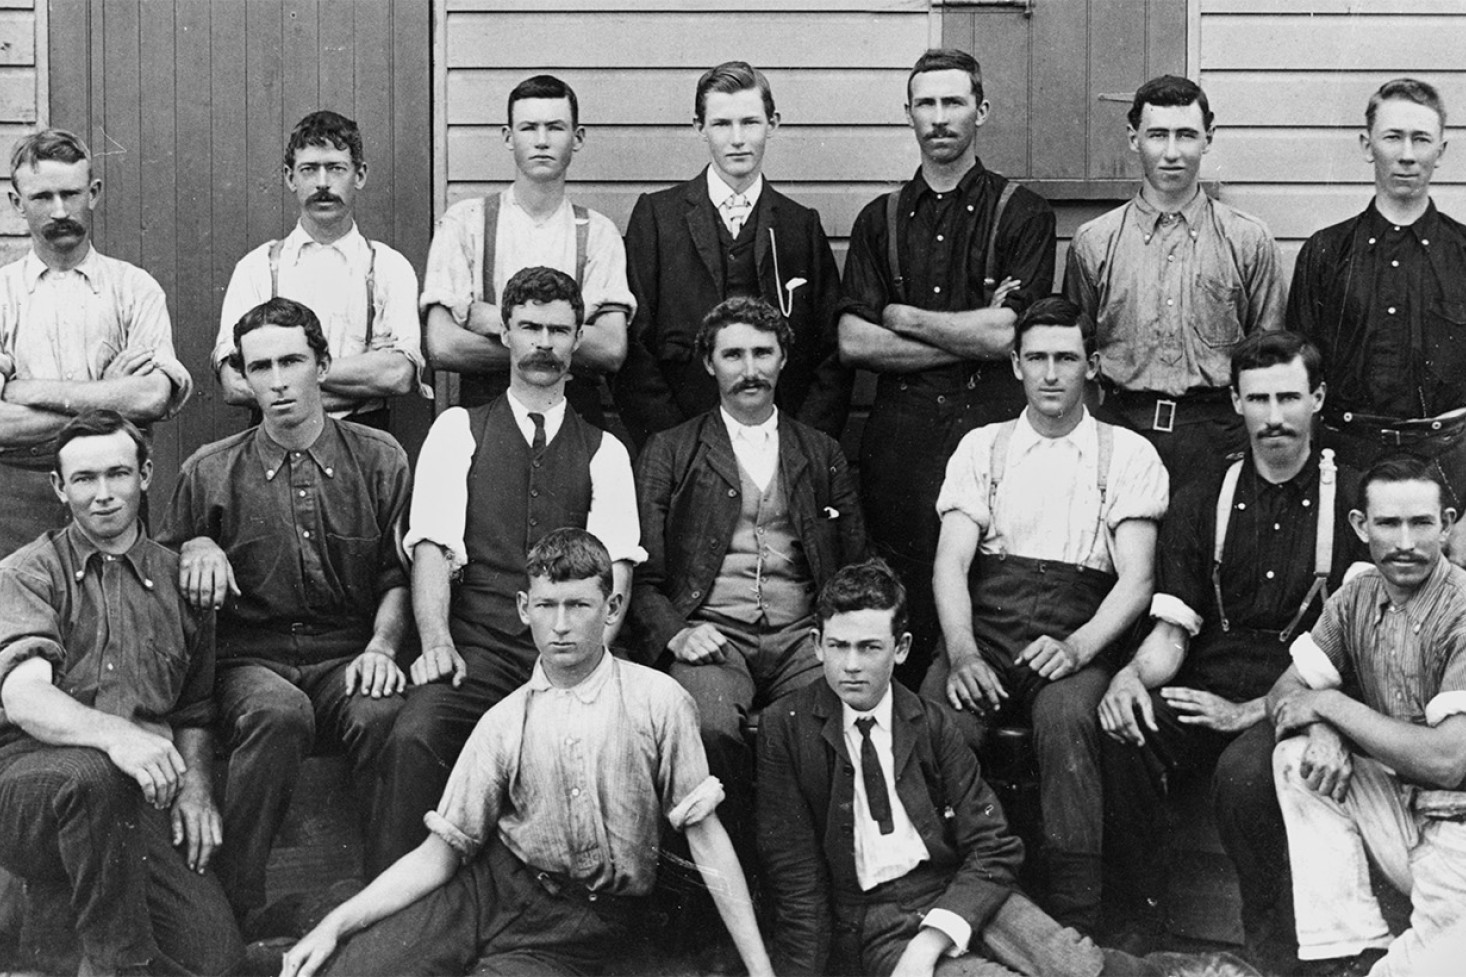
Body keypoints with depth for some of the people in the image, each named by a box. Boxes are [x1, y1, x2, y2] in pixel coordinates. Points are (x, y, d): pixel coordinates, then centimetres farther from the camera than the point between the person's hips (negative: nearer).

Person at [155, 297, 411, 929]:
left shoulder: (379, 460, 8)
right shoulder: (209, 473, 7)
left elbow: (399, 574, 11)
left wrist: (381, 646, -6)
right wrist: (195, 547, -6)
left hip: (347, 656, 1)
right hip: (250, 658, 0)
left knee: (382, 714, -35)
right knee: (280, 713, -37)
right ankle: (234, 905, -25)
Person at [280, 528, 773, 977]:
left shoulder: (659, 702, -5)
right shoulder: (504, 723, 2)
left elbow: (706, 835, -3)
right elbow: (439, 854, 2)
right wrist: (335, 924, -10)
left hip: (587, 923, -2)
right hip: (495, 885, 2)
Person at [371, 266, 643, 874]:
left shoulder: (604, 453, 18)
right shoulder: (458, 431, 15)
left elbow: (616, 566, 4)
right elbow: (432, 545, 2)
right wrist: (436, 642, -15)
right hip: (477, 648, 0)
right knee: (413, 738, -32)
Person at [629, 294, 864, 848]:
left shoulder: (822, 455, 22)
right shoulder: (669, 454, 15)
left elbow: (858, 568, 20)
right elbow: (641, 574, 9)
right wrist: (675, 632, -10)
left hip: (801, 636, 2)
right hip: (710, 634, -2)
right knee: (708, 729, -35)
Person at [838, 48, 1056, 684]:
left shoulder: (1022, 214, 5)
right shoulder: (880, 219, 14)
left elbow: (1005, 334, -7)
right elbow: (852, 342, 3)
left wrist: (900, 317, 1)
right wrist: (970, 337, -4)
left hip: (992, 424, -2)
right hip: (900, 434, 3)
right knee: (900, 600, 1)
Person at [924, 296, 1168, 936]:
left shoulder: (1128, 455, 12)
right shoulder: (982, 447, 17)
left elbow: (1136, 577, 3)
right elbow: (951, 563, 6)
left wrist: (1078, 646, -17)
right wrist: (961, 651, -14)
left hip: (1074, 645, -1)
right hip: (982, 632, 2)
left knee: (1065, 718, -35)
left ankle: (1074, 926, -30)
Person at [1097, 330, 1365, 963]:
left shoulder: (1352, 501, 2)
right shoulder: (1201, 503, 15)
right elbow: (1171, 630, 9)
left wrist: (1250, 711, -15)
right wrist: (1133, 676, -15)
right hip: (1205, 697, 3)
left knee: (1245, 769, -36)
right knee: (1119, 739, -28)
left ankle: (1272, 951, -14)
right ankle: (1142, 933, -13)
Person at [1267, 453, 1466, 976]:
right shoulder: (1358, 598, 4)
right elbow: (1285, 694, 5)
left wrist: (1328, 703, -17)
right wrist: (1321, 732, -19)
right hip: (1400, 807, 7)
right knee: (1299, 755, -12)